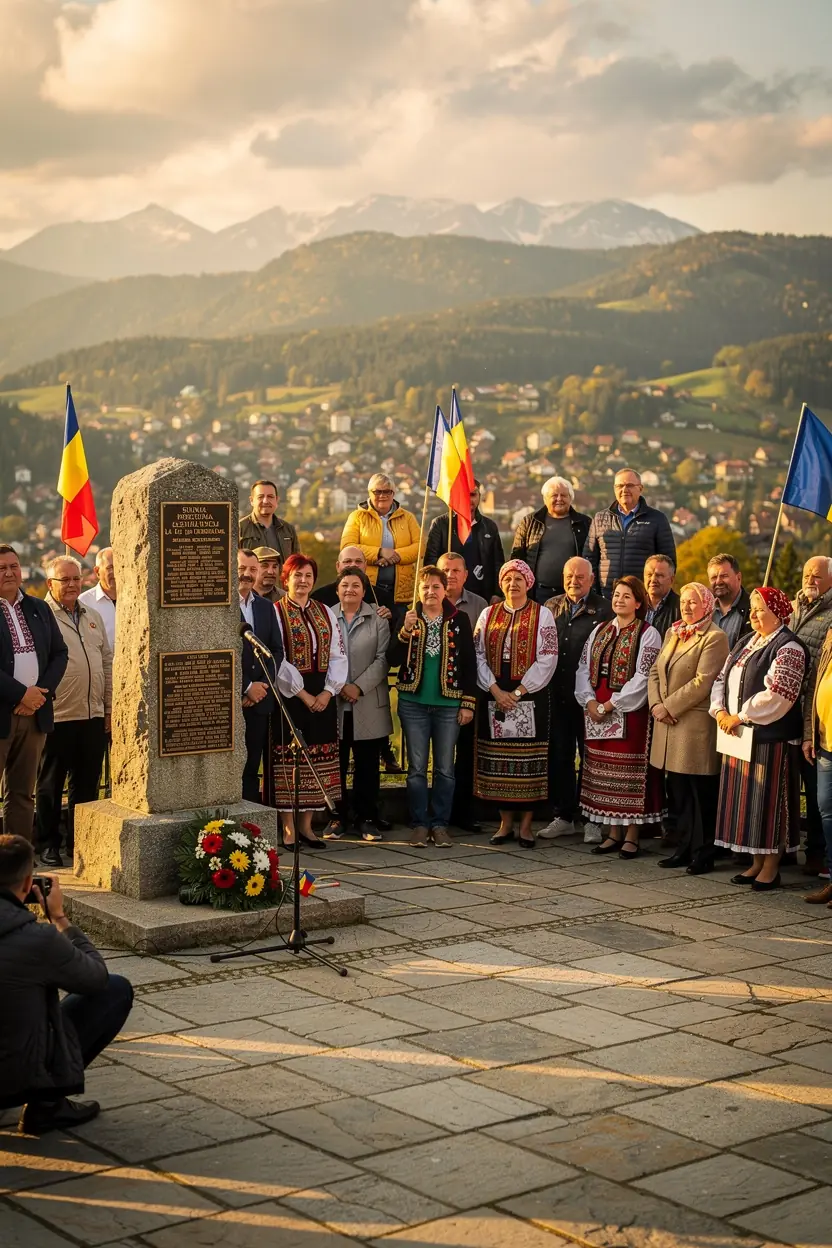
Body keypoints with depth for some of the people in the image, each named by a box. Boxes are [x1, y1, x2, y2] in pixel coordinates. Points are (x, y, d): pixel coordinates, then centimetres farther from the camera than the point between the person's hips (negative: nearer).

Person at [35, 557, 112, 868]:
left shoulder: (93, 617, 14)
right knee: (51, 785, 6)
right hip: (58, 717, -6)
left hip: (94, 716, 6)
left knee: (87, 784, 12)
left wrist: (110, 706, 13)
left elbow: (107, 662, 18)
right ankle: (48, 845, 16)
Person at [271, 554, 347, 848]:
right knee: (288, 757, -3)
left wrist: (328, 691, -5)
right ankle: (288, 827, 4)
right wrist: (303, 694, -13)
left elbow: (338, 655, 8)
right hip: (289, 694, -5)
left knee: (318, 758, 5)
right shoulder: (275, 612, -3)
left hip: (322, 696, 5)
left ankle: (306, 825, 14)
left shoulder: (326, 613, 12)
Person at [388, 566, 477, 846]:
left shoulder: (459, 620, 2)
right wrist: (405, 631, -18)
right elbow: (392, 660, -4)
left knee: (445, 768, 4)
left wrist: (468, 703, -3)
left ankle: (440, 824, 11)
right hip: (413, 703, 1)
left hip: (449, 703, 0)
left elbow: (469, 663, 2)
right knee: (416, 768, 3)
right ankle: (419, 823, 10)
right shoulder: (408, 618, 4)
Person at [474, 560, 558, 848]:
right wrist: (495, 690, -8)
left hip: (530, 698, -3)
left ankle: (526, 824, 6)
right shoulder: (488, 615, 11)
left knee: (528, 759, -2)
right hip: (494, 697, 3)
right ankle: (505, 822, 13)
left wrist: (519, 692, -11)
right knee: (498, 760, 4)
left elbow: (547, 659, -6)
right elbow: (478, 655, 5)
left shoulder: (542, 615, 1)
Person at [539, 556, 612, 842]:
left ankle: (592, 819, 11)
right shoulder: (551, 607, 10)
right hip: (557, 696, 4)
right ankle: (563, 816, 19)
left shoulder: (604, 610, -4)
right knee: (559, 755, 9)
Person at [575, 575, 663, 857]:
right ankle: (613, 832, 15)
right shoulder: (600, 630, 13)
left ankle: (631, 836, 4)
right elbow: (584, 667, 10)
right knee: (604, 771, 7)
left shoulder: (647, 634, -4)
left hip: (629, 710, -5)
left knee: (630, 771, -3)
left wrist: (611, 704, -14)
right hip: (597, 711, 6)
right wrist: (590, 701, -6)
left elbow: (643, 677, -11)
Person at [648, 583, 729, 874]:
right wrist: (656, 704, -2)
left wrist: (669, 706, -14)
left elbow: (702, 682, -17)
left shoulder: (714, 638, -9)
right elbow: (655, 672, 15)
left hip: (696, 724, -8)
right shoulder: (673, 633, 17)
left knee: (700, 793, -1)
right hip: (668, 723, 8)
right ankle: (684, 849, 21)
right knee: (677, 791, 12)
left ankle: (702, 855, 6)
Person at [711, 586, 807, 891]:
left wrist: (740, 717, -17)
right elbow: (722, 678, 15)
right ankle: (757, 862, 21)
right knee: (746, 799, 11)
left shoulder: (788, 648, -11)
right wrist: (720, 710, -3)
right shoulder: (745, 642, 15)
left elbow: (777, 694, -21)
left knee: (769, 799, -2)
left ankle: (771, 867, 7)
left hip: (770, 737, -8)